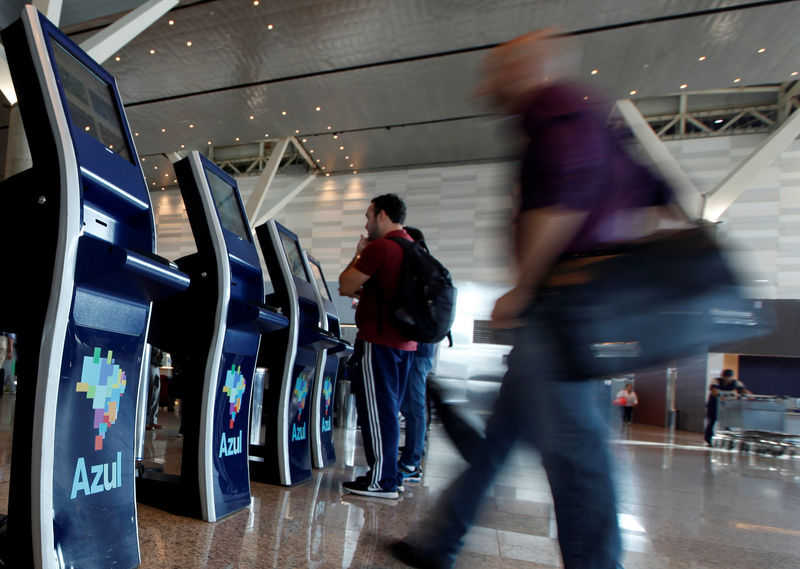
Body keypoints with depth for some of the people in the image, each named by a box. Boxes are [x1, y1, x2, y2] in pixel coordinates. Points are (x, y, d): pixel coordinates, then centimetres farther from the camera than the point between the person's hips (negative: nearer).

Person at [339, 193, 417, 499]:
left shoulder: (380, 247, -13)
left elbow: (345, 285, -7)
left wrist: (358, 255, 6)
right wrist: (363, 293, 24)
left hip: (378, 339, -9)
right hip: (404, 341, 9)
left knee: (376, 408, -2)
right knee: (389, 408, 15)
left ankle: (382, 480, 4)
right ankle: (390, 476, 23)